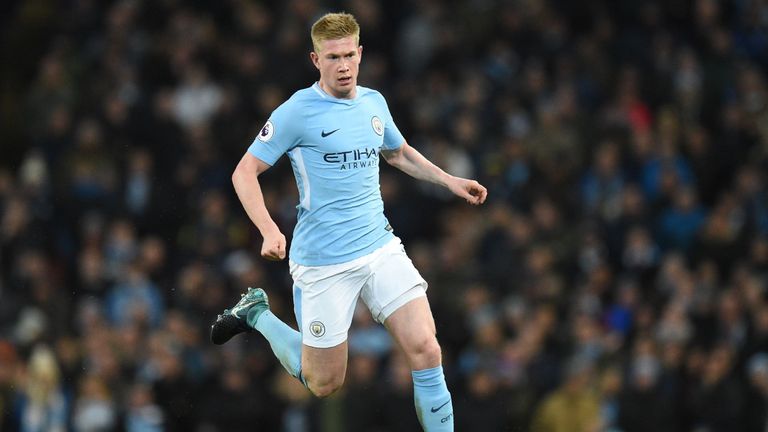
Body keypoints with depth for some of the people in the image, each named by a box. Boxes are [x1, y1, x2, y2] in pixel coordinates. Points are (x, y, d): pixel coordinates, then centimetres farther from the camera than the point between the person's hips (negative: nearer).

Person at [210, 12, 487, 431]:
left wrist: (450, 181, 17)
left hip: (380, 248, 4)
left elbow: (399, 153, 28)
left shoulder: (374, 103, 6)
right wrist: (269, 231, -24)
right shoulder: (297, 112, -11)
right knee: (324, 383, 7)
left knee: (425, 349, -13)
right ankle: (257, 313, 30)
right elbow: (245, 172, -10)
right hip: (323, 262, -4)